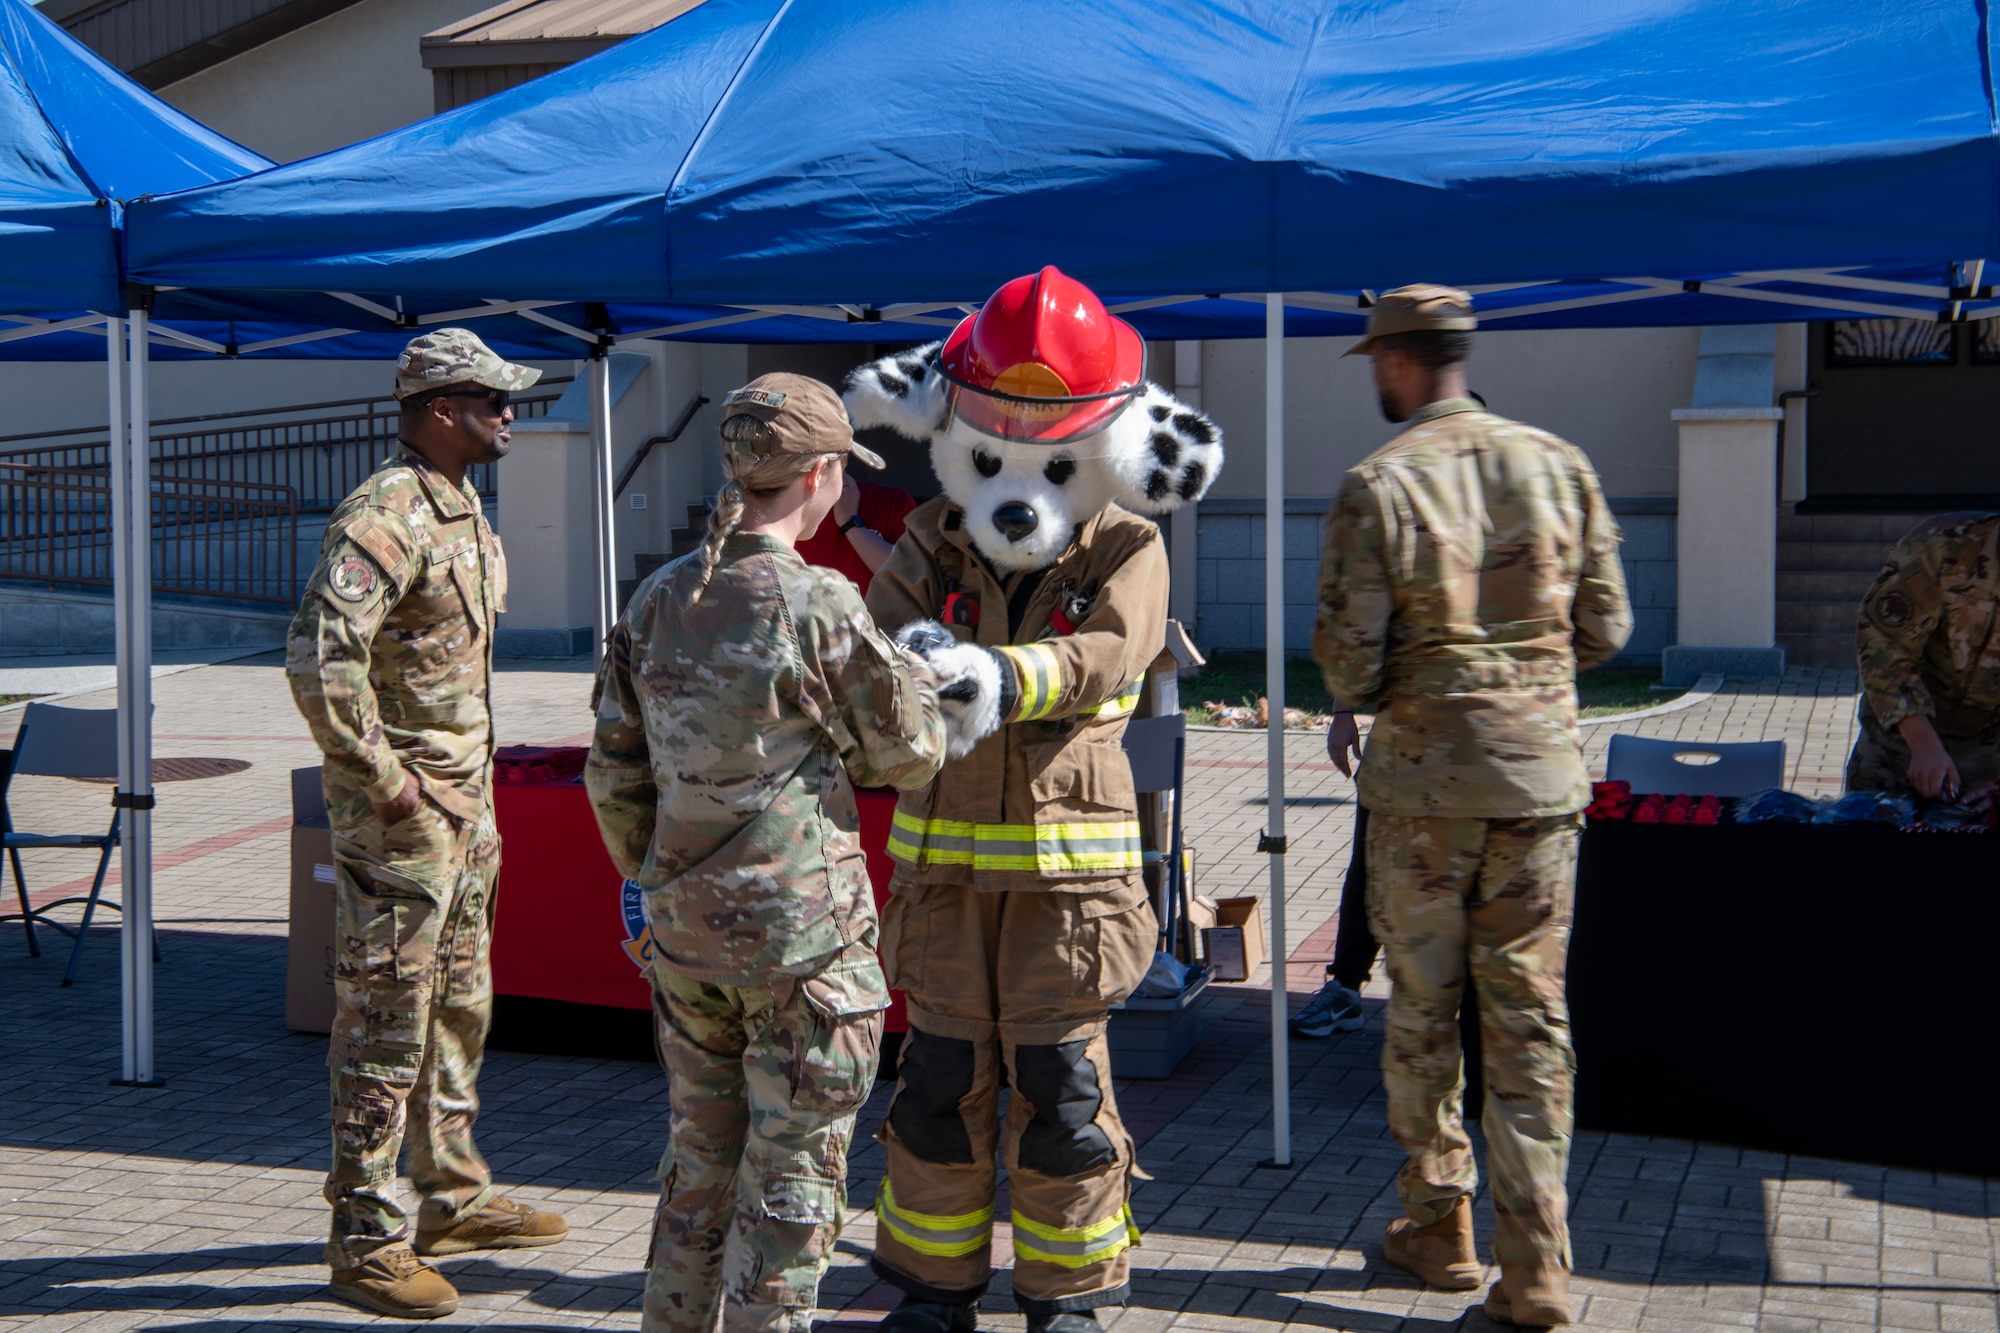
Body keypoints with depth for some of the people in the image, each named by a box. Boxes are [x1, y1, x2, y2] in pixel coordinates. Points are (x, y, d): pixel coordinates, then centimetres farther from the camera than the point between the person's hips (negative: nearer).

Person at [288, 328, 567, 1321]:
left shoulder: (463, 511, 13)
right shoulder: (385, 516, -19)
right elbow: (319, 661, -29)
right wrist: (385, 781, -23)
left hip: (463, 806, 10)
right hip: (398, 819, -10)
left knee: (460, 1009, 18)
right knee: (386, 1026, -3)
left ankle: (454, 1197, 32)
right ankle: (366, 1243, 6)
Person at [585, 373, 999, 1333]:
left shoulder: (656, 601, 2)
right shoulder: (818, 606, -16)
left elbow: (614, 776, 8)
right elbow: (904, 755, -4)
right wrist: (937, 688, 15)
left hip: (684, 931, 6)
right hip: (802, 936, -6)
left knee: (702, 1160, 21)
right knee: (792, 1180, 7)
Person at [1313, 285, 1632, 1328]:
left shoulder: (1378, 486, -10)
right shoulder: (1558, 465, 2)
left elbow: (1349, 658, -13)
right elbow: (1606, 627, 5)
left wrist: (1356, 697, 10)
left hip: (1423, 780, -3)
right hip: (1540, 771, 3)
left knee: (1422, 1009, 12)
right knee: (1530, 1017, 6)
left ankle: (1437, 1228, 23)